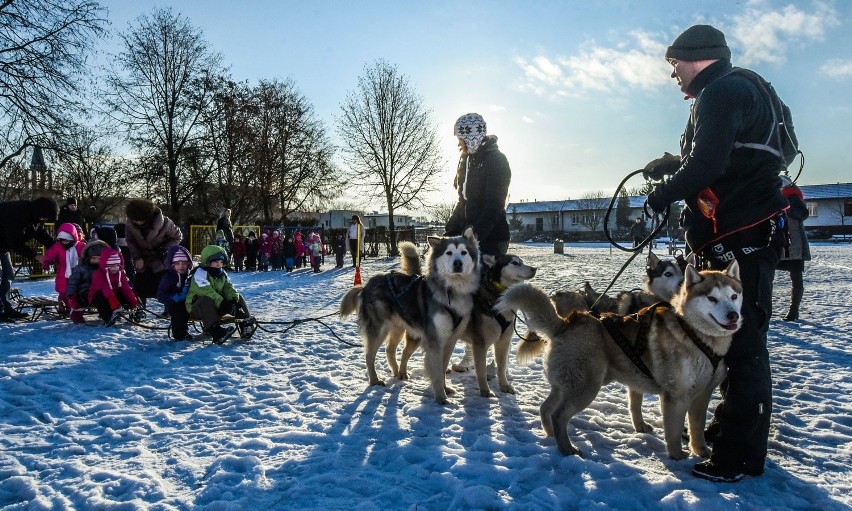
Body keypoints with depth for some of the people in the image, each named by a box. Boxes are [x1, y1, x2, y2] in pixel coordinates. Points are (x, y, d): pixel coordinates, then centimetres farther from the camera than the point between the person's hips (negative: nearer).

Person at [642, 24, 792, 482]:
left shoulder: (722, 91, -11)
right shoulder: (731, 90, 21)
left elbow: (709, 164, -23)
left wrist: (662, 196, -9)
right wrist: (673, 164, 16)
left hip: (744, 237, -11)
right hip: (741, 235, 11)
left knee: (742, 340, -7)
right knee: (731, 333, 16)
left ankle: (741, 455, 0)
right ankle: (728, 426, 29)